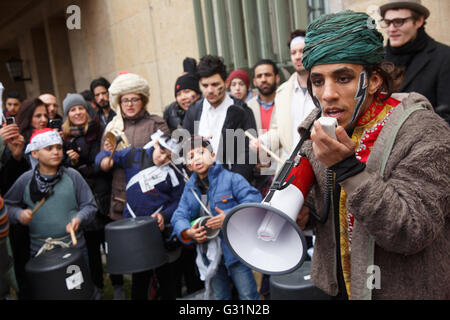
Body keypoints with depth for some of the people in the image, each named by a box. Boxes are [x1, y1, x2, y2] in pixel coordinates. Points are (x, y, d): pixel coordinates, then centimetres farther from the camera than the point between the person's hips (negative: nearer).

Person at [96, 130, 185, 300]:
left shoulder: (175, 171, -4)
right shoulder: (133, 155, 0)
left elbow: (178, 201, -1)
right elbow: (105, 155, 10)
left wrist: (164, 216, -18)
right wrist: (104, 160, -13)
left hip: (161, 229, -1)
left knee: (165, 276, 13)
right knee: (139, 277, 16)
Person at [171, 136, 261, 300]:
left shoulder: (231, 178, -9)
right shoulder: (190, 188, 7)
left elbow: (253, 199, -19)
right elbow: (179, 216, 1)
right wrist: (187, 232, -19)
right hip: (209, 252, 5)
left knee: (248, 295, 2)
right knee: (219, 296, 20)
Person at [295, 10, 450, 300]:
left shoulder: (423, 132, -20)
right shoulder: (319, 130, -3)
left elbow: (412, 232, -27)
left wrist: (347, 167, -34)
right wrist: (303, 212, -11)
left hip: (404, 291, -4)